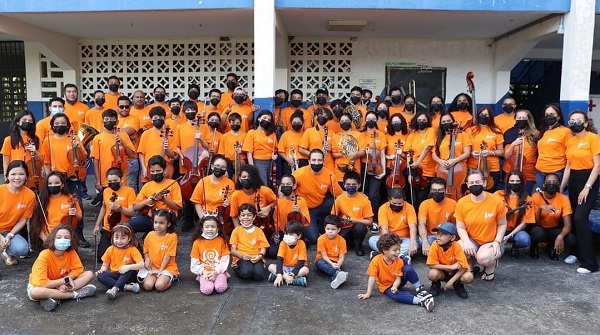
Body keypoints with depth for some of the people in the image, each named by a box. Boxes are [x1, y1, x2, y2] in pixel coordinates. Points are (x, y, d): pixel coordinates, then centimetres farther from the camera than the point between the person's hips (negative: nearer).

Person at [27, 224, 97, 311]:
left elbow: (78, 269, -6)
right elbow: (41, 284, -33)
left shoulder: (71, 252, -13)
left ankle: (54, 298, -23)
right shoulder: (44, 255, -27)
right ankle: (75, 294, -27)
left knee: (89, 274, -12)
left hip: (62, 286, 5)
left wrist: (68, 279, -26)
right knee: (35, 292, -42)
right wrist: (64, 280, -25)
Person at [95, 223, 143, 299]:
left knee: (130, 267, -32)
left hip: (128, 275, -4)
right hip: (115, 275, 4)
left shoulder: (132, 249, -12)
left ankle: (115, 289, -42)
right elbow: (105, 265, 9)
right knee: (100, 276, -22)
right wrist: (102, 270, -14)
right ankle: (127, 287, -32)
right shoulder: (110, 249, 0)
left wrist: (128, 267, -39)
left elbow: (141, 264, -23)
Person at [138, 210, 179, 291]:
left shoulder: (172, 236, -11)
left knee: (159, 286, -26)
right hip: (152, 267, 3)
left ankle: (171, 278, 4)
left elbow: (168, 255, -10)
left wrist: (160, 270, -12)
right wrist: (147, 260, -8)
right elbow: (145, 251, 13)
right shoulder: (150, 235, 2)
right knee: (147, 286, -22)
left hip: (167, 267, -3)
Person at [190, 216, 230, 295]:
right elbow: (195, 263, 1)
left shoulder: (221, 241, 1)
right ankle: (204, 280, 4)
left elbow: (225, 260, -2)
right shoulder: (197, 242, 1)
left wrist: (216, 272, -15)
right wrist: (204, 272, -13)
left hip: (219, 271, 0)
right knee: (207, 290, -28)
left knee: (220, 288, -28)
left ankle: (218, 279, 4)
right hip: (204, 272, 0)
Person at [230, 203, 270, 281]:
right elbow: (233, 250, 3)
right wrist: (242, 256, -16)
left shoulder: (258, 231, 13)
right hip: (241, 259, 0)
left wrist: (260, 256, -15)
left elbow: (263, 248, 8)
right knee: (247, 272, -33)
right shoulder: (236, 230, 9)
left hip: (256, 259, 1)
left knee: (259, 275, -30)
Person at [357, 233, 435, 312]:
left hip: (396, 283, 3)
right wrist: (368, 294, -17)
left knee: (408, 268, -26)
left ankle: (420, 290, -15)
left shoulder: (399, 261, -14)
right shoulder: (376, 261, -23)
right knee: (396, 295, -37)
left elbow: (398, 278, -14)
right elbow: (372, 278, -19)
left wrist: (394, 286, -35)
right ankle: (421, 301, -37)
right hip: (386, 286, -3)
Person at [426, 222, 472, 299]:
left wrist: (451, 281, -25)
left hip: (455, 273, 0)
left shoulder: (456, 247, -23)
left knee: (468, 277, -29)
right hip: (442, 272, 0)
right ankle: (436, 284, 4)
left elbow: (463, 267, -21)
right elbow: (432, 265, -23)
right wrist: (451, 267, -28)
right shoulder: (435, 245, -22)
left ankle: (458, 284, 6)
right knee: (432, 274, -33)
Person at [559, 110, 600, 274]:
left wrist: (587, 187, -17)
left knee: (580, 218, -15)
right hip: (573, 180, 7)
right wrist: (561, 187, 11)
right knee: (573, 218, 9)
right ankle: (578, 252, 25)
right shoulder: (570, 140, 10)